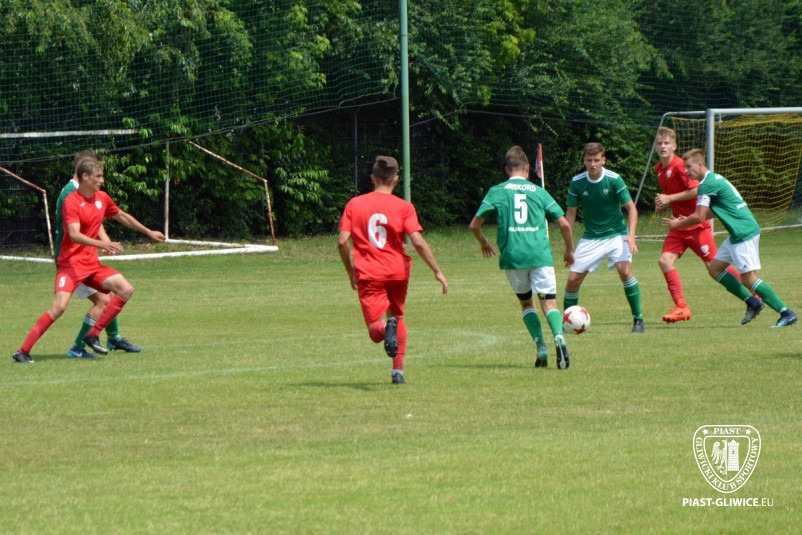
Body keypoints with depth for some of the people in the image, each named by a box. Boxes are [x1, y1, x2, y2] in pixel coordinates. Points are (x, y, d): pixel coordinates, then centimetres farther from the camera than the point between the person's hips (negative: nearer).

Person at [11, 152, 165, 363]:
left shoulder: (102, 198, 7)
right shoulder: (71, 201, -17)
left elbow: (122, 216, 25)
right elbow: (74, 235, -29)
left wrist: (148, 232, 32)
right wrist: (103, 244, -40)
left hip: (92, 264, 8)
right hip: (71, 263, -8)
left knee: (126, 289, -3)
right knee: (59, 307, -23)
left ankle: (93, 335, 3)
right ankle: (23, 351, -17)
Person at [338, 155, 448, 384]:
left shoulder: (354, 204, 1)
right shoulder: (403, 207, -3)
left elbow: (342, 241, -4)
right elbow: (418, 242, -12)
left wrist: (350, 271, 11)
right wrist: (437, 271, -5)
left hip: (368, 273, -1)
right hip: (397, 271, 1)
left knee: (376, 330, -2)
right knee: (398, 316, 25)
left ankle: (386, 327, -39)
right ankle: (398, 370, 15)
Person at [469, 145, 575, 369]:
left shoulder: (497, 191, 8)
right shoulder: (539, 192, 11)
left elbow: (475, 224, 6)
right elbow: (564, 224, 9)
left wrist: (483, 242, 27)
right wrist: (569, 251, 25)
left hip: (512, 256, 0)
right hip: (540, 255, 0)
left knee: (526, 302, 18)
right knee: (549, 302, -1)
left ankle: (541, 346, 1)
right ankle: (559, 337, -30)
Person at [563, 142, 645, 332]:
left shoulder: (614, 179, -14)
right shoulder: (577, 182, -7)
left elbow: (631, 208, -11)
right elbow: (571, 213, 3)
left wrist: (631, 235, -24)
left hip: (616, 233, -3)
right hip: (590, 237, 3)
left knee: (624, 270, -26)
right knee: (573, 279, -4)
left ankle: (638, 318, -13)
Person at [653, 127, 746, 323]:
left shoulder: (679, 166, -16)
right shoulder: (659, 169, 9)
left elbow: (696, 189, -22)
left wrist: (670, 198, -21)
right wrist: (663, 203, 5)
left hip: (696, 224, -8)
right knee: (665, 260, -8)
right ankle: (681, 307, -5)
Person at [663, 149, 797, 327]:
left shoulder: (707, 184, -14)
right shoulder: (714, 179, 17)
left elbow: (699, 217, -15)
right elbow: (712, 212, 29)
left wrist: (678, 224, 1)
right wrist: (687, 220, 22)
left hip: (744, 233, -10)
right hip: (737, 234, 10)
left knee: (748, 277, -10)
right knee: (714, 268, 13)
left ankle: (786, 313, -9)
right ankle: (752, 302, 13)